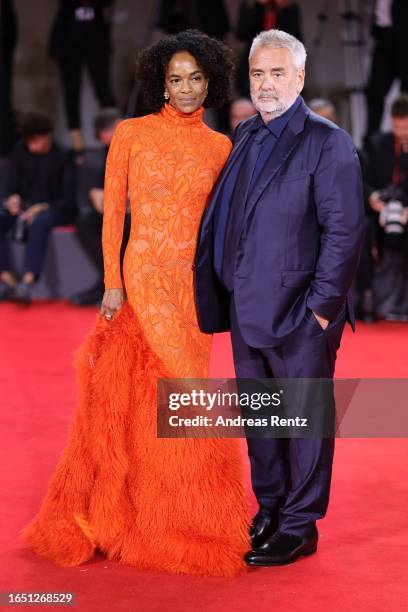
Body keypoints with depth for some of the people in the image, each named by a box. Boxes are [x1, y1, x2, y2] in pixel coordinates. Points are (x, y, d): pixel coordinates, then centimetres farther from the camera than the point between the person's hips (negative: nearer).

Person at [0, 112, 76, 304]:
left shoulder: (62, 157, -6)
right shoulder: (19, 152, 6)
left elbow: (68, 198, -10)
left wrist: (42, 207, -26)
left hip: (54, 209, -4)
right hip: (24, 207, 5)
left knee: (39, 222, -40)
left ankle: (28, 281, -51)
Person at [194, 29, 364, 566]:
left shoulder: (327, 142, -9)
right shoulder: (244, 137, 12)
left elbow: (343, 232, -13)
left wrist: (322, 307, -15)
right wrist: (225, 296, 8)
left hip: (298, 313, -7)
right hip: (247, 309, 7)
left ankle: (299, 529, 13)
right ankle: (269, 512, 30)